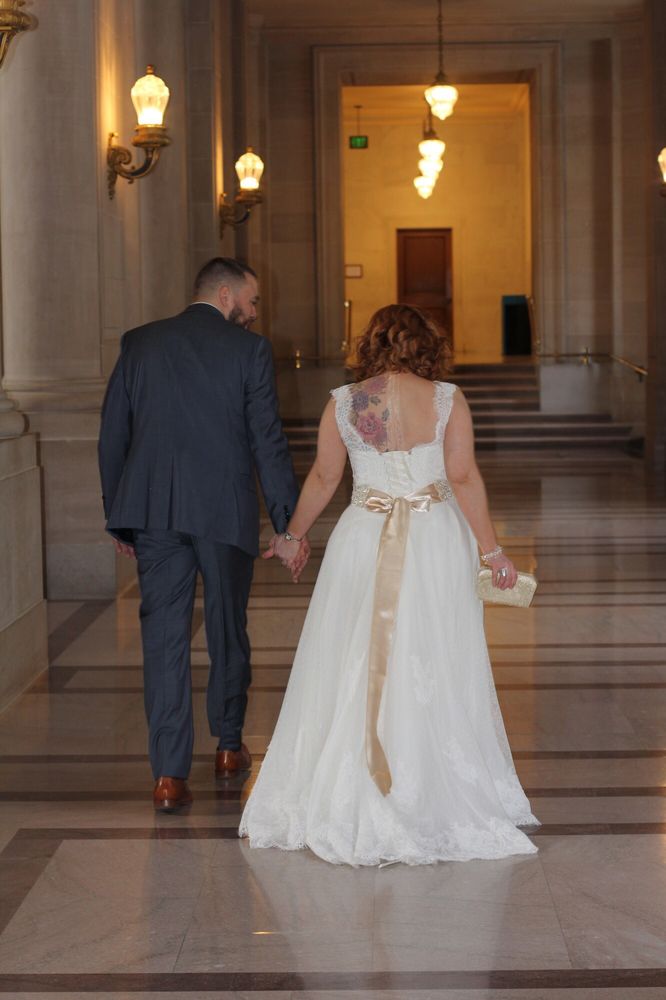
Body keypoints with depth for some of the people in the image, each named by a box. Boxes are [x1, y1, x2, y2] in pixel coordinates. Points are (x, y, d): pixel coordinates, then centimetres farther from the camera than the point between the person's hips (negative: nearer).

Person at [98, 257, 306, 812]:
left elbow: (113, 433, 10)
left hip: (153, 511, 2)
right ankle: (230, 744, 32)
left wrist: (118, 517, 17)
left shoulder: (140, 343, 9)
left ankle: (170, 774, -4)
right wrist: (288, 520, 0)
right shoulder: (249, 349, -1)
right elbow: (268, 440, -5)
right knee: (228, 628, 16)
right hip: (225, 511, -2)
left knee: (164, 636, 1)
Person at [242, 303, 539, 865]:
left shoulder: (343, 404, -1)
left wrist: (293, 536, 19)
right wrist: (491, 549, -1)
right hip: (436, 544, -1)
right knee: (433, 672, 7)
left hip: (365, 541, 1)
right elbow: (465, 478, -8)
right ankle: (440, 799, 13)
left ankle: (348, 801, 13)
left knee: (354, 671, 8)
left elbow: (323, 478, 6)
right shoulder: (447, 400, -5)